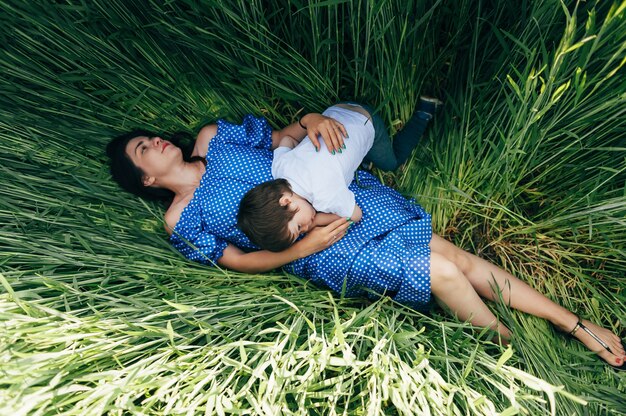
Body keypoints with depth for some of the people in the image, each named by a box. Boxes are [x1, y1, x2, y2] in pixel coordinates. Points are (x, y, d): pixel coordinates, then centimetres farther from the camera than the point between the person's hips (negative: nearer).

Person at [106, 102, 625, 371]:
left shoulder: (211, 136, 14)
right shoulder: (183, 220, 2)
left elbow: (280, 137, 16)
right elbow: (237, 260, -1)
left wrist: (311, 120, -6)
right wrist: (302, 247, -15)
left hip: (342, 193, 5)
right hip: (324, 250, -4)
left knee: (456, 256, -3)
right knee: (443, 272, -17)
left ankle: (578, 325, 13)